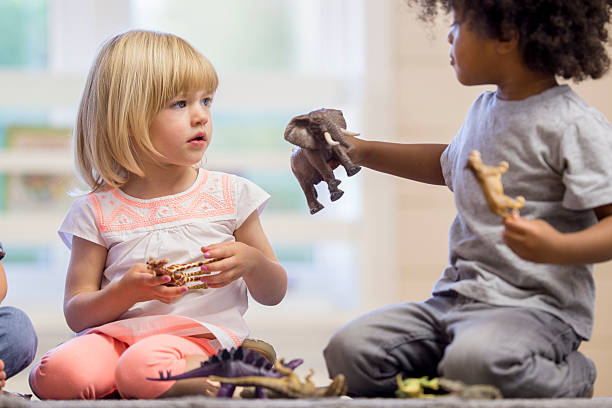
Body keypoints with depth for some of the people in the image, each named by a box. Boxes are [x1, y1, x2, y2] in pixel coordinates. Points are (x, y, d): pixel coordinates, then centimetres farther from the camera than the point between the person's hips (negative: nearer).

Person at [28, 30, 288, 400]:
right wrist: (127, 292, -15)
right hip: (118, 335, 2)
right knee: (59, 373, -31)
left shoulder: (230, 194, 10)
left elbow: (274, 294, 17)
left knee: (143, 367, -36)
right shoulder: (98, 211, 8)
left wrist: (251, 261, -6)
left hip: (203, 335, -2)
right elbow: (76, 314, 6)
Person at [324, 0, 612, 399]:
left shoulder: (574, 126, -11)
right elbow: (448, 165, 36)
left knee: (475, 362, -38)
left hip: (536, 304, -6)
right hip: (457, 297, 7)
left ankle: (573, 378, -7)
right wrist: (362, 150, 35)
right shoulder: (484, 110, 15)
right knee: (349, 350, -14)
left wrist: (557, 248, -34)